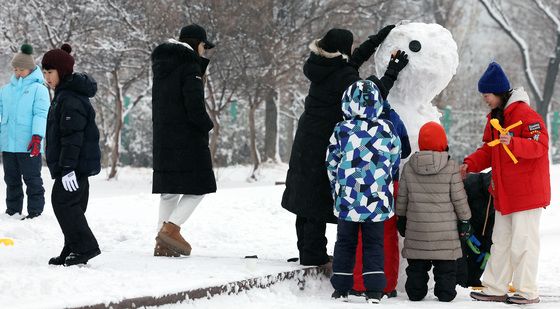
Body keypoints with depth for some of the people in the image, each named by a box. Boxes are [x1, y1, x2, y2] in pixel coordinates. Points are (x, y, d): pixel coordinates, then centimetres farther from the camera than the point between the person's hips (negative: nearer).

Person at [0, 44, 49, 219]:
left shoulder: (38, 89, -2)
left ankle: (35, 212, 2)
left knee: (32, 180, -2)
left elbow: (41, 114, -11)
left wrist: (37, 137, -21)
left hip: (29, 146, -6)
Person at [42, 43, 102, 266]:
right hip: (79, 164, 11)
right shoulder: (63, 95, 18)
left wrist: (67, 167, -26)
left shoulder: (71, 99, -17)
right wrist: (64, 166, 27)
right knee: (72, 205, 12)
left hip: (76, 163, -11)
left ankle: (86, 246, -10)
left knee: (63, 202, -11)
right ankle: (74, 249, 17)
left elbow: (72, 136, -23)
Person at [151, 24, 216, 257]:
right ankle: (170, 229, -14)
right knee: (198, 186, 0)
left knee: (169, 189, 11)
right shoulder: (189, 67, -11)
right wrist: (208, 125, -2)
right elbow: (194, 105, -17)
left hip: (162, 138, 8)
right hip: (187, 138, -8)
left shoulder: (161, 65, 14)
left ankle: (163, 243, 9)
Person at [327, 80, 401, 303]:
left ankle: (341, 288, 13)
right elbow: (395, 162, 9)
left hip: (348, 198, 0)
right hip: (377, 200, 0)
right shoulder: (387, 129, -2)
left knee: (345, 242, 11)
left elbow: (332, 163, 3)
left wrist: (336, 188, 18)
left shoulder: (341, 129, -6)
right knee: (374, 243, 8)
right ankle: (374, 290, 1)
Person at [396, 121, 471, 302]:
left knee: (417, 264, 11)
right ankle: (445, 293, 9)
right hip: (445, 227, -2)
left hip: (416, 226, 2)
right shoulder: (451, 168, -9)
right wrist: (464, 220, 6)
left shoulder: (409, 167, -1)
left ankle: (415, 293, 15)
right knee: (445, 265, 7)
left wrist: (401, 218, 19)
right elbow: (459, 198, -5)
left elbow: (402, 197, 6)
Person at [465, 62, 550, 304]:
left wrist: (513, 143, -36)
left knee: (523, 242, -4)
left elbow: (539, 145, -22)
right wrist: (470, 163, 3)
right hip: (504, 192, 9)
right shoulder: (495, 117, 14)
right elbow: (489, 150, 19)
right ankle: (495, 289, 18)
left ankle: (527, 292, 3)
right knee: (500, 241, 12)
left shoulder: (525, 114, -15)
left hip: (527, 191, -9)